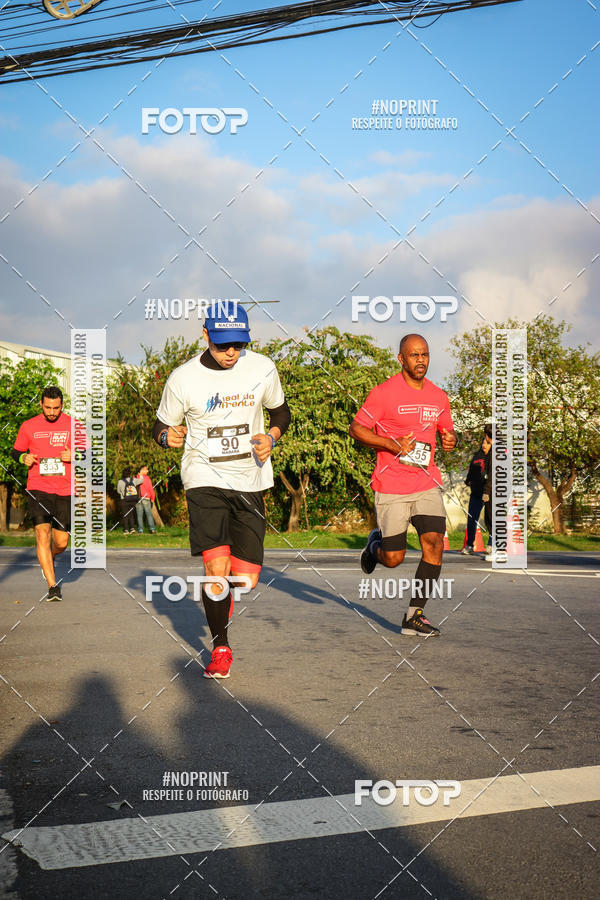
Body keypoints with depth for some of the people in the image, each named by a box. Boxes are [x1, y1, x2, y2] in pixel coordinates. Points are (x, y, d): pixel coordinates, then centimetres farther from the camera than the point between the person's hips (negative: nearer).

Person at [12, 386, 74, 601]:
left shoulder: (73, 426, 5)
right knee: (42, 532, -16)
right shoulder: (28, 426, 5)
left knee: (61, 542, 3)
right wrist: (24, 458, -7)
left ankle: (49, 558, 40)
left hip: (65, 490, 1)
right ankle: (53, 586, -12)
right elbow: (16, 451, 16)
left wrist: (74, 456, -10)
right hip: (38, 488, -1)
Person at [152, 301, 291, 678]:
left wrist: (271, 437, -6)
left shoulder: (262, 368, -1)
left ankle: (221, 605, 38)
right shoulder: (183, 379, -7)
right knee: (217, 568, -18)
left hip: (250, 481, 2)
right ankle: (220, 646, 5)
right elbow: (162, 426, 6)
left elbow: (281, 411, 15)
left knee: (246, 579, -1)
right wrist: (168, 436, -18)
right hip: (205, 479, -2)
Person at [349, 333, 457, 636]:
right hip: (391, 486, -4)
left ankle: (414, 616, -1)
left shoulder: (438, 396, 9)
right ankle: (375, 544, 37)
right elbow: (356, 428, -4)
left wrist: (450, 440, -1)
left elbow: (447, 430, 24)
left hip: (428, 483, 4)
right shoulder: (384, 393, -7)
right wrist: (391, 444, -17)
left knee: (434, 543, -12)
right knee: (393, 559, -2)